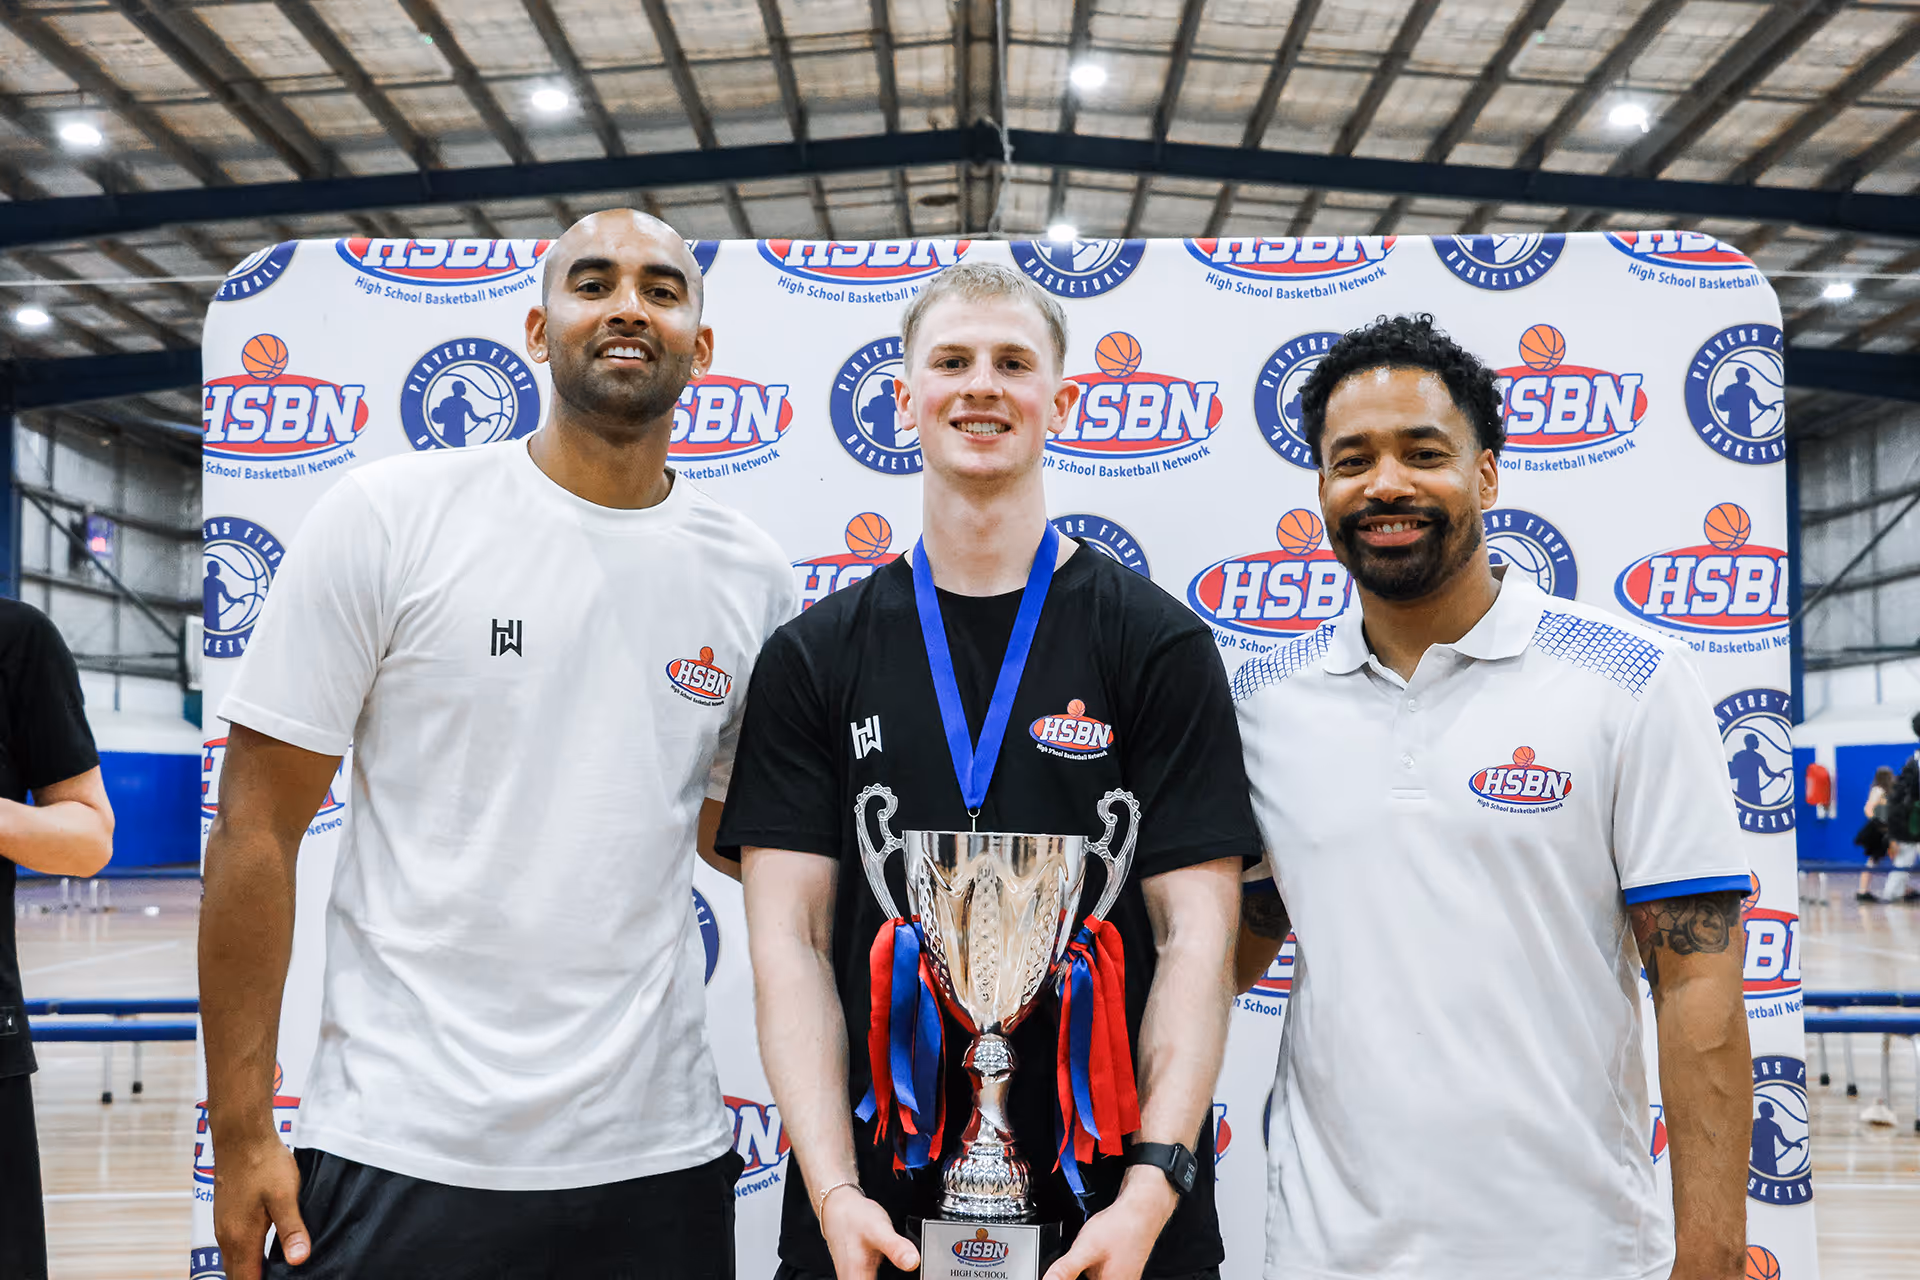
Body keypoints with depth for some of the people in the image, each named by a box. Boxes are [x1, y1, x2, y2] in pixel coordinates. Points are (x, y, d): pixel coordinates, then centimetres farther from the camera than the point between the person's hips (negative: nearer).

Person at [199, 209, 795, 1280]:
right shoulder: (392, 516, -6)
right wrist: (242, 1133, -6)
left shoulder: (753, 575, 3)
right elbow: (258, 828, -4)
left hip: (659, 1153, 3)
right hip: (403, 1152, -2)